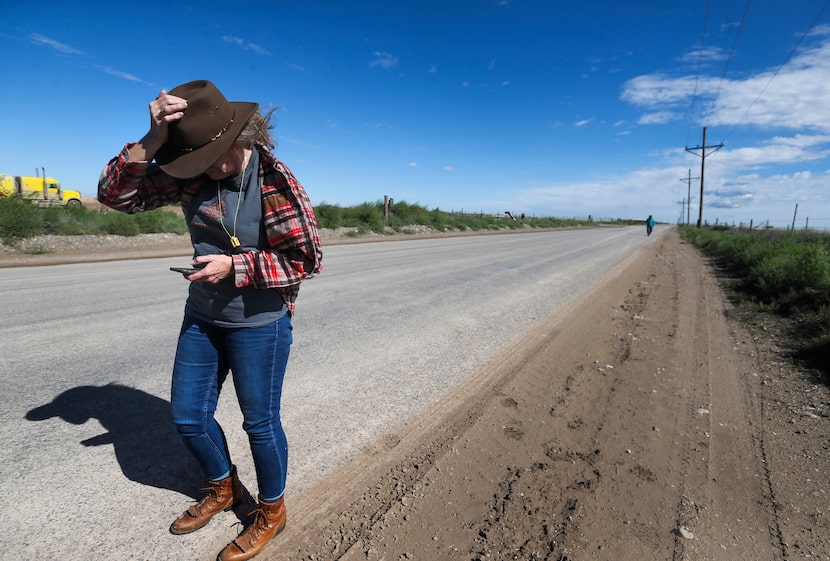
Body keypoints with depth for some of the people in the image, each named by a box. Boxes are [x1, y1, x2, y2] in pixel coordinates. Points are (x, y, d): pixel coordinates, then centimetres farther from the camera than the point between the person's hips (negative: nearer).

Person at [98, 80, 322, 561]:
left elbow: (309, 260, -17)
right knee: (189, 417, 18)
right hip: (201, 318, 7)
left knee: (261, 422, 9)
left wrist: (236, 266, -22)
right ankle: (224, 489, 46)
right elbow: (117, 195, -5)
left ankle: (271, 511, 36)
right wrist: (153, 140, -19)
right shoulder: (191, 176, -3)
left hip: (259, 323, -6)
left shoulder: (277, 183, -19)